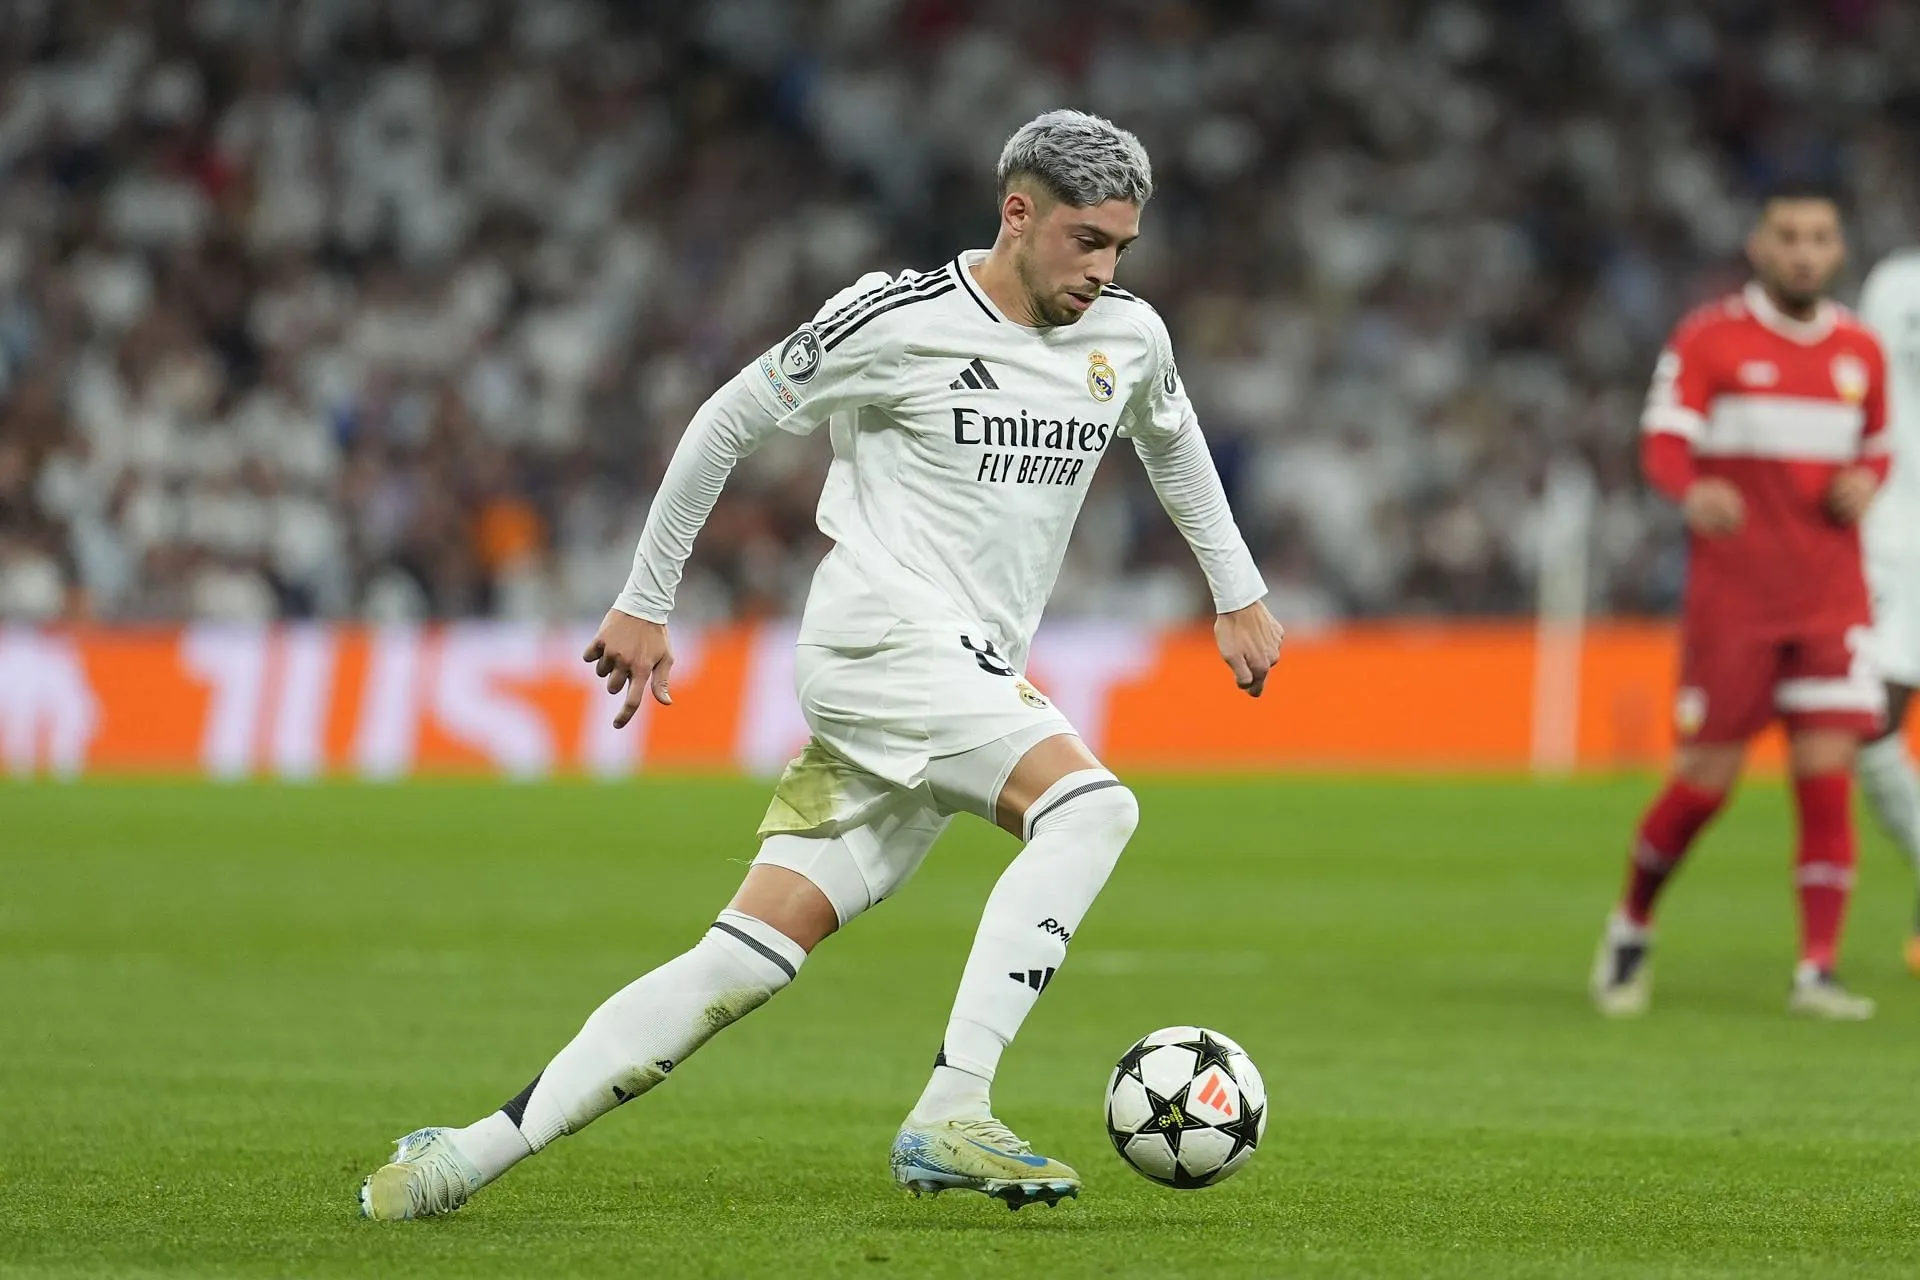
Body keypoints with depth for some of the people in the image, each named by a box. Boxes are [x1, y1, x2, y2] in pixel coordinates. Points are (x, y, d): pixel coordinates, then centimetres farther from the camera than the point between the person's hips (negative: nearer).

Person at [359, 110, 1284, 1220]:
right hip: (882, 637, -6)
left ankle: (472, 1151, 0)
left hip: (972, 682, 6)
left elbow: (1173, 441, 34)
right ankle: (950, 1119, -30)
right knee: (1091, 805, -27)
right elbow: (729, 421, 1)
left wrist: (1239, 593, 33)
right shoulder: (899, 322, -9)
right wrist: (646, 603, 5)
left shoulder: (1130, 336, 10)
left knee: (754, 955, -2)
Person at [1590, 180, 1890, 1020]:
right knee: (1706, 780, -2)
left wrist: (1866, 481, 0)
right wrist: (1693, 491, -37)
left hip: (1832, 596, 3)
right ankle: (1632, 929, 22)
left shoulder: (1860, 352, 11)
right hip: (1732, 594, -3)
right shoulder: (1709, 339, -3)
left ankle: (1817, 974, -5)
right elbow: (1664, 440, -14)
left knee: (1827, 775, -7)